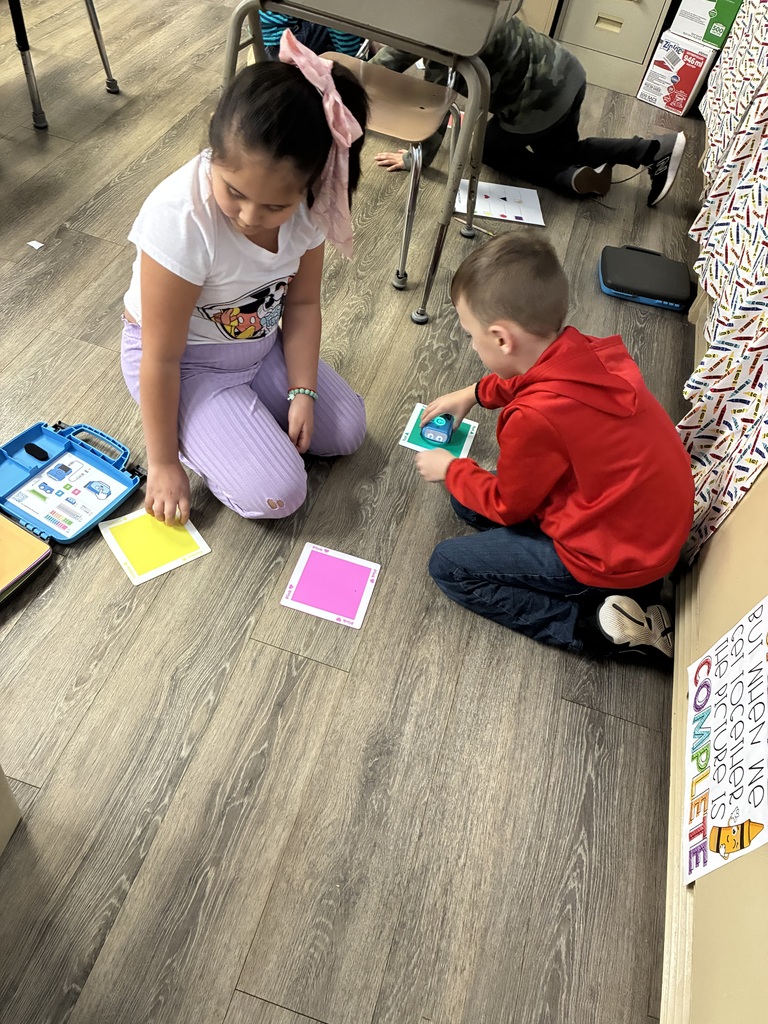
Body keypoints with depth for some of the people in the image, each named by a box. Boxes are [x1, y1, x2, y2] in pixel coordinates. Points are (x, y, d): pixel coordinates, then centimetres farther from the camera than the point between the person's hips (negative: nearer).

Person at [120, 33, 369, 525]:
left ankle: (241, 407, 19)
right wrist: (164, 464, -16)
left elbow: (303, 302, -3)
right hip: (184, 359, -5)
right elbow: (161, 358, -25)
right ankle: (189, 432, 9)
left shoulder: (308, 201, -18)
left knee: (348, 430, 7)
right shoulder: (181, 218, -34)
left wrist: (302, 392, -12)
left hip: (263, 342, 6)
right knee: (277, 495, -15)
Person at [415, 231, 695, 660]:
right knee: (468, 500, 16)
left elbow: (506, 506, -11)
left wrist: (451, 470, 4)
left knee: (448, 566, 1)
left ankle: (596, 625, -4)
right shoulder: (588, 351, -9)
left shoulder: (535, 417, -32)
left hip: (612, 557, -8)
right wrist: (474, 393, 21)